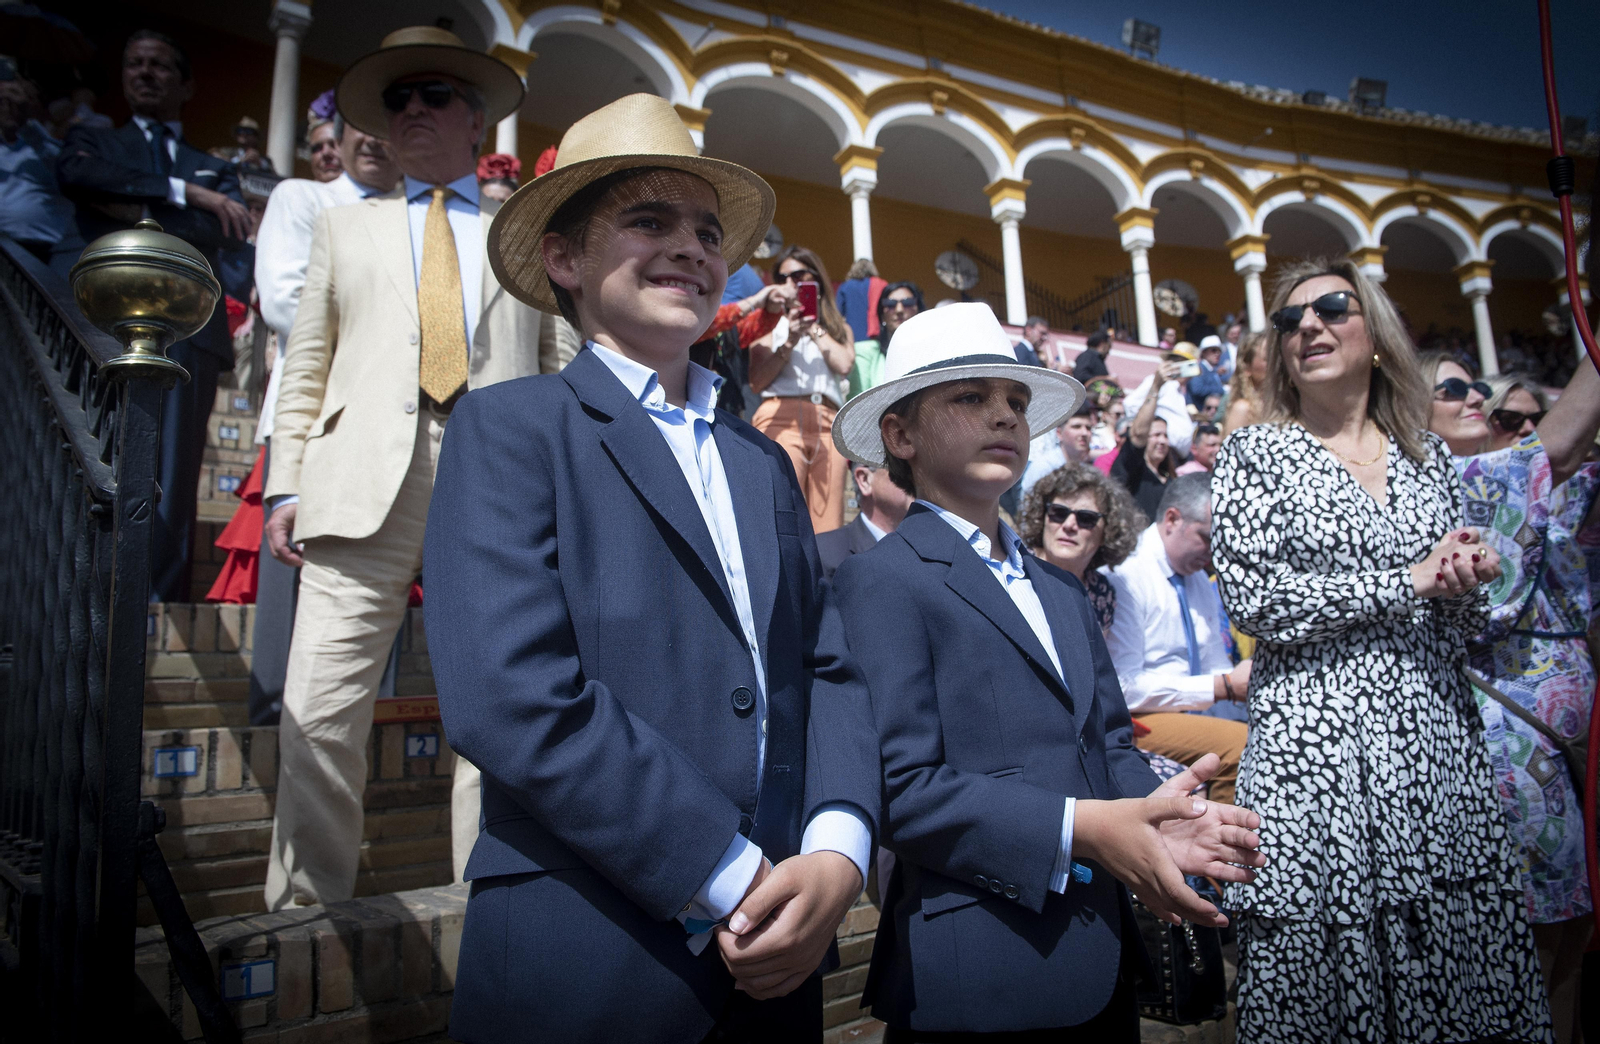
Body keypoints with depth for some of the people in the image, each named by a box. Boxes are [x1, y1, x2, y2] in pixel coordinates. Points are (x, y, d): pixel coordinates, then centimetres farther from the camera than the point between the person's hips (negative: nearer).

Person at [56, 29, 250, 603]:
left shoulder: (215, 169, 27)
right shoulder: (92, 141, 25)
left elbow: (226, 230, 6)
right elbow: (74, 174, 1)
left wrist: (134, 212, 1)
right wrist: (181, 192, -2)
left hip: (189, 330, 1)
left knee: (172, 484, -6)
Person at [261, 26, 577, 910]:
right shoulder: (344, 227, 25)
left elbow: (564, 370, 13)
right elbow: (306, 367, 18)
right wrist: (286, 484, 6)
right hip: (365, 480, 2)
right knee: (319, 711, -4)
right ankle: (305, 909, 11)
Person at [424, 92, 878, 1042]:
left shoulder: (766, 464, 11)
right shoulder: (509, 427, -6)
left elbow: (829, 669, 6)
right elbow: (512, 696, -18)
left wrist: (837, 856, -11)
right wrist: (737, 880, -17)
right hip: (582, 965, -5)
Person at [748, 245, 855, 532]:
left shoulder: (838, 327, 26)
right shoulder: (772, 324, 19)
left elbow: (844, 364, 3)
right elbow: (757, 380, 5)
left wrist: (813, 326, 10)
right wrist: (790, 341, -2)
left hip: (828, 424, 3)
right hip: (780, 418, -2)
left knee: (828, 527, -7)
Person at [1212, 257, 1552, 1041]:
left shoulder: (1428, 457, 13)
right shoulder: (1254, 452, 0)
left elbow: (1459, 626, 19)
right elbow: (1253, 599, -11)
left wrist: (1467, 581, -4)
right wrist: (1411, 580, -9)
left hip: (1437, 741, 4)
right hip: (1312, 744, -4)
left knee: (1458, 966, 5)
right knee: (1323, 971, 1)